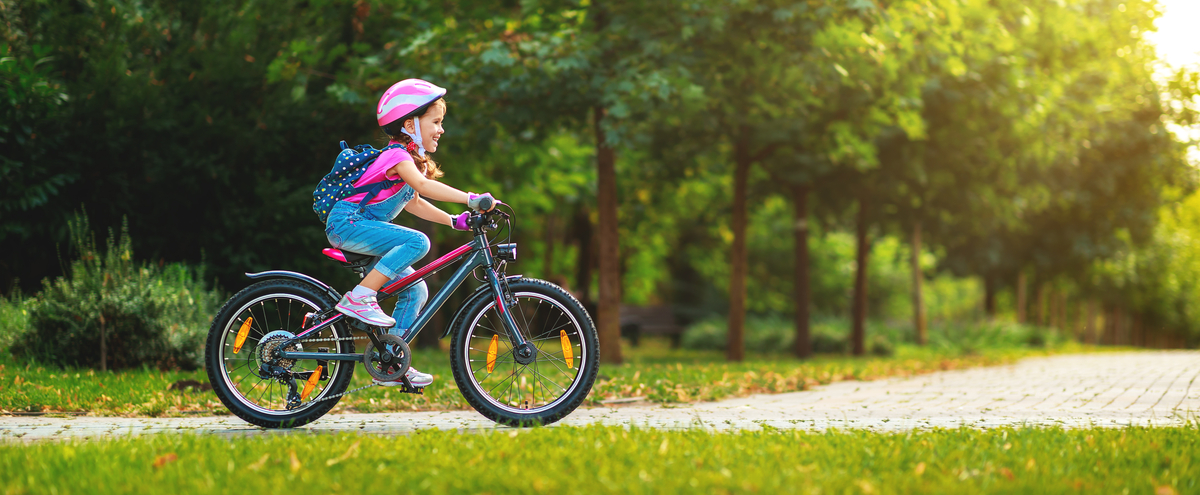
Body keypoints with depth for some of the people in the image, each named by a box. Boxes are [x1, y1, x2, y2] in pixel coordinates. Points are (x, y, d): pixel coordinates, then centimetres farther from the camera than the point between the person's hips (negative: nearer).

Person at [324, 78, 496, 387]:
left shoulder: (412, 159, 15)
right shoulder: (397, 156, -16)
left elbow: (413, 202, 23)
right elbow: (423, 186, -33)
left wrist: (453, 221, 14)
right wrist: (471, 199, -38)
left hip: (362, 228, 10)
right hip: (348, 223, -10)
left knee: (416, 290, 4)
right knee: (417, 241, -27)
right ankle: (359, 298, -24)